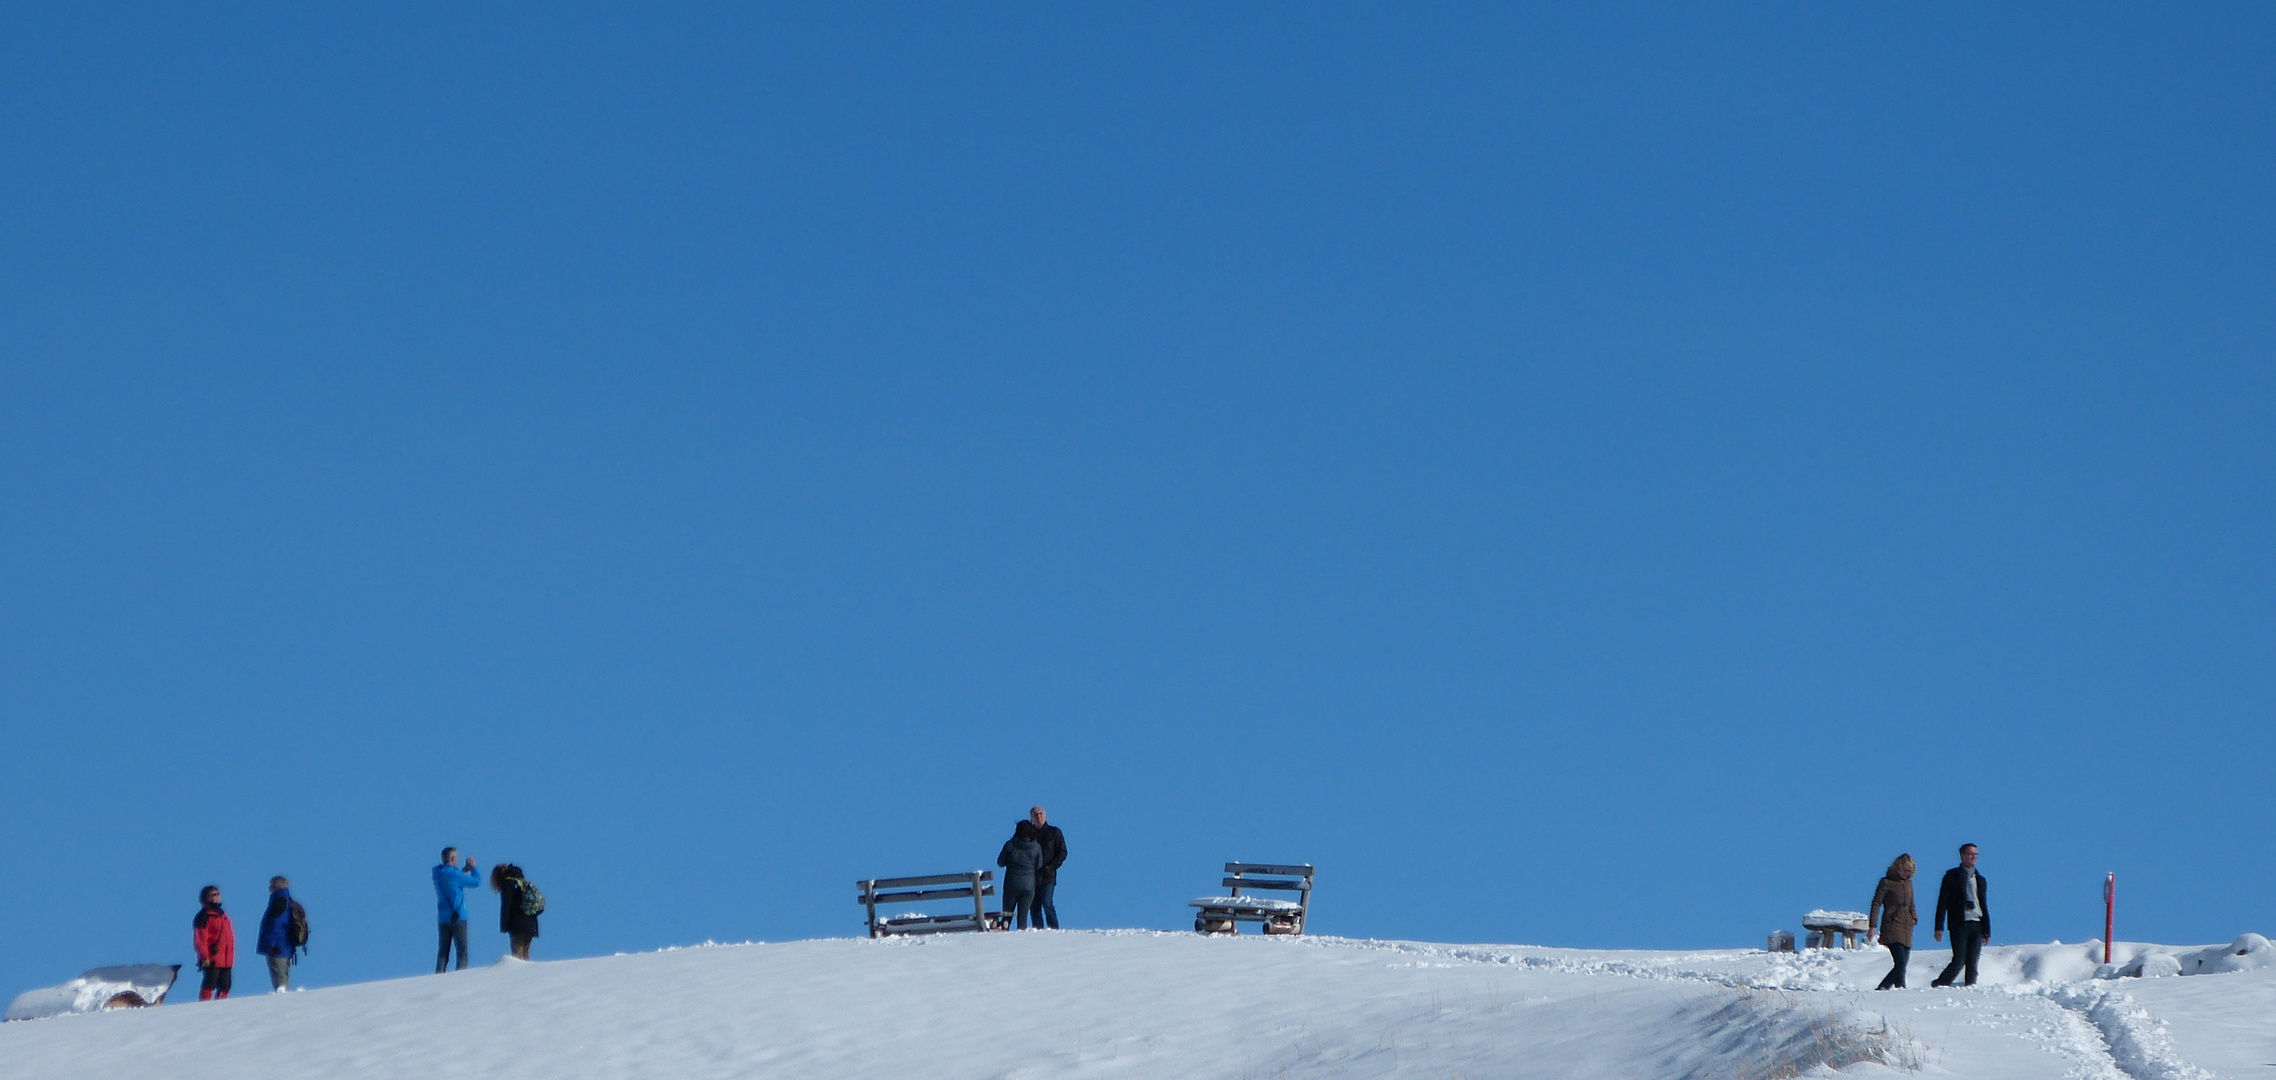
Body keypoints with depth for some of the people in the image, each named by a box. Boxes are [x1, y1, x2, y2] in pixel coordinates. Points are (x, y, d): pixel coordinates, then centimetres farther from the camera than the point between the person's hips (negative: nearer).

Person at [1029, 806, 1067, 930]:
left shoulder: (1054, 833, 6)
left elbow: (1062, 853, 3)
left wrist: (1050, 867, -10)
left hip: (1048, 877, -3)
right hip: (1032, 877, 3)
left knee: (1047, 904, -16)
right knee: (1035, 907, 2)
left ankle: (1054, 929, -13)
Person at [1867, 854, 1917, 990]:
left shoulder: (1908, 883, 18)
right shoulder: (1886, 882, -1)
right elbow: (1876, 904, -4)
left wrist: (1914, 917, 8)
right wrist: (1872, 926, -11)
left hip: (1906, 930, 7)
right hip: (1892, 928, -7)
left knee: (1903, 963, 3)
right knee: (1901, 961, -21)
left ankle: (1882, 988, 13)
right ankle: (1900, 988, -23)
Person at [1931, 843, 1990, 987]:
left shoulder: (1980, 879, 20)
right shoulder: (1952, 876, 5)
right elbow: (1942, 902, -1)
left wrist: (1987, 930, 13)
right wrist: (1939, 927, -10)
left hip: (1976, 925, 4)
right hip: (1959, 925, -4)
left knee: (1973, 962, -2)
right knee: (1959, 961, -10)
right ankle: (1939, 985, 5)